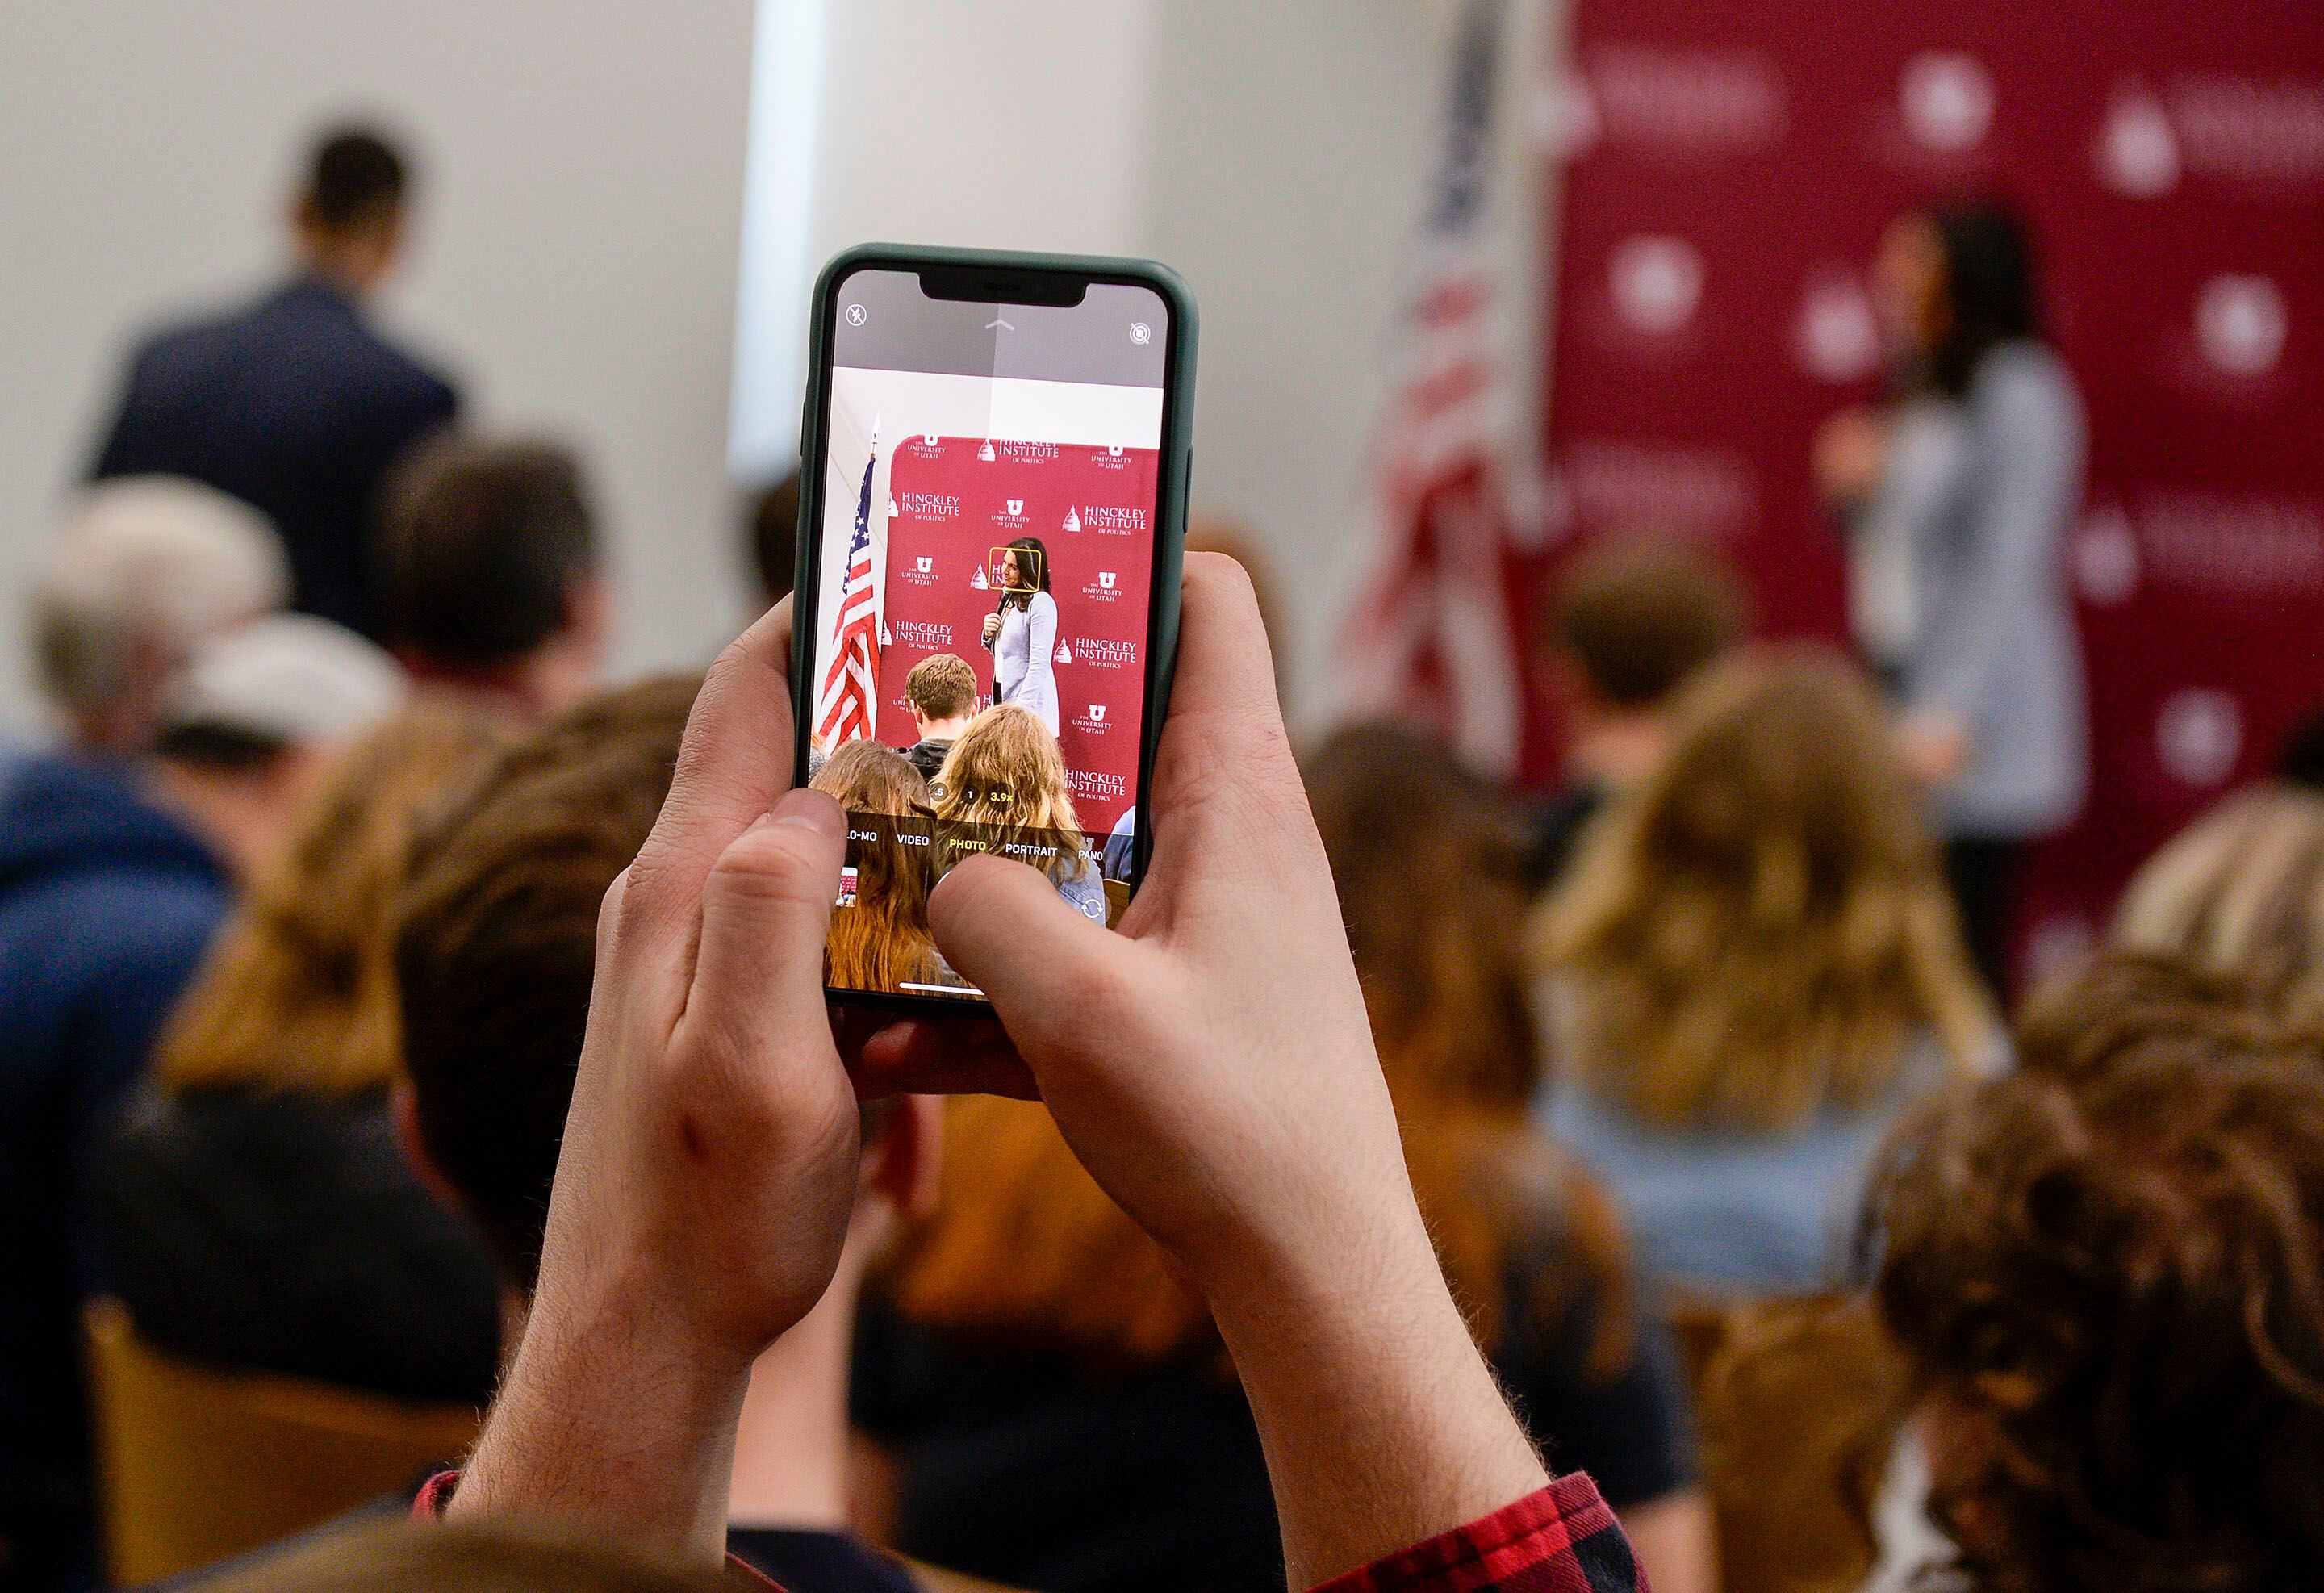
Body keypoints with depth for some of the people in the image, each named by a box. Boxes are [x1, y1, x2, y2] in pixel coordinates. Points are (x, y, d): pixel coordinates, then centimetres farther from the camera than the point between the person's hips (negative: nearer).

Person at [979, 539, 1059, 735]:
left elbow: (1040, 663, -17)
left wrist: (1022, 708, -20)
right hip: (1002, 697, 8)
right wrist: (989, 635, 4)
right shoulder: (1009, 599, 15)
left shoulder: (1041, 603, -12)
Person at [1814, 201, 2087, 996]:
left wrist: (1949, 714, -23)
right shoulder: (1919, 399, 17)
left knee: (1962, 953, -10)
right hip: (1893, 692, 8)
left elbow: (2008, 569, -16)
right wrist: (1854, 490, 3)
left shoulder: (2020, 395, -9)